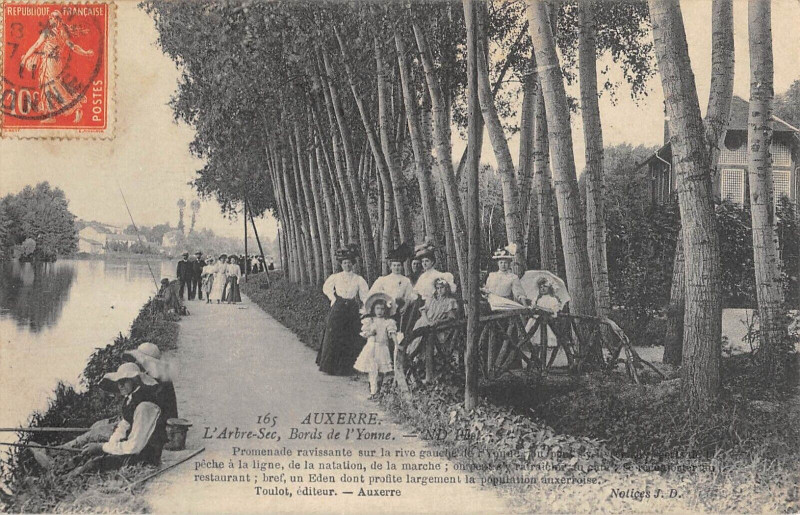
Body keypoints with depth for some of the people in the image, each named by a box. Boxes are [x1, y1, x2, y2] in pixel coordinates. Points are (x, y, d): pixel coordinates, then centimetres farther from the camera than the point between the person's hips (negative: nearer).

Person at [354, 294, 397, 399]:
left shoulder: (388, 322, 2)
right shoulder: (368, 321, 5)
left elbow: (392, 333, -7)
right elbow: (363, 333, 7)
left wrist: (396, 344, -20)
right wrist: (369, 333, -15)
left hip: (382, 348, 0)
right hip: (371, 348, 0)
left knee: (380, 370, 2)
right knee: (371, 371, -6)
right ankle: (373, 391, -5)